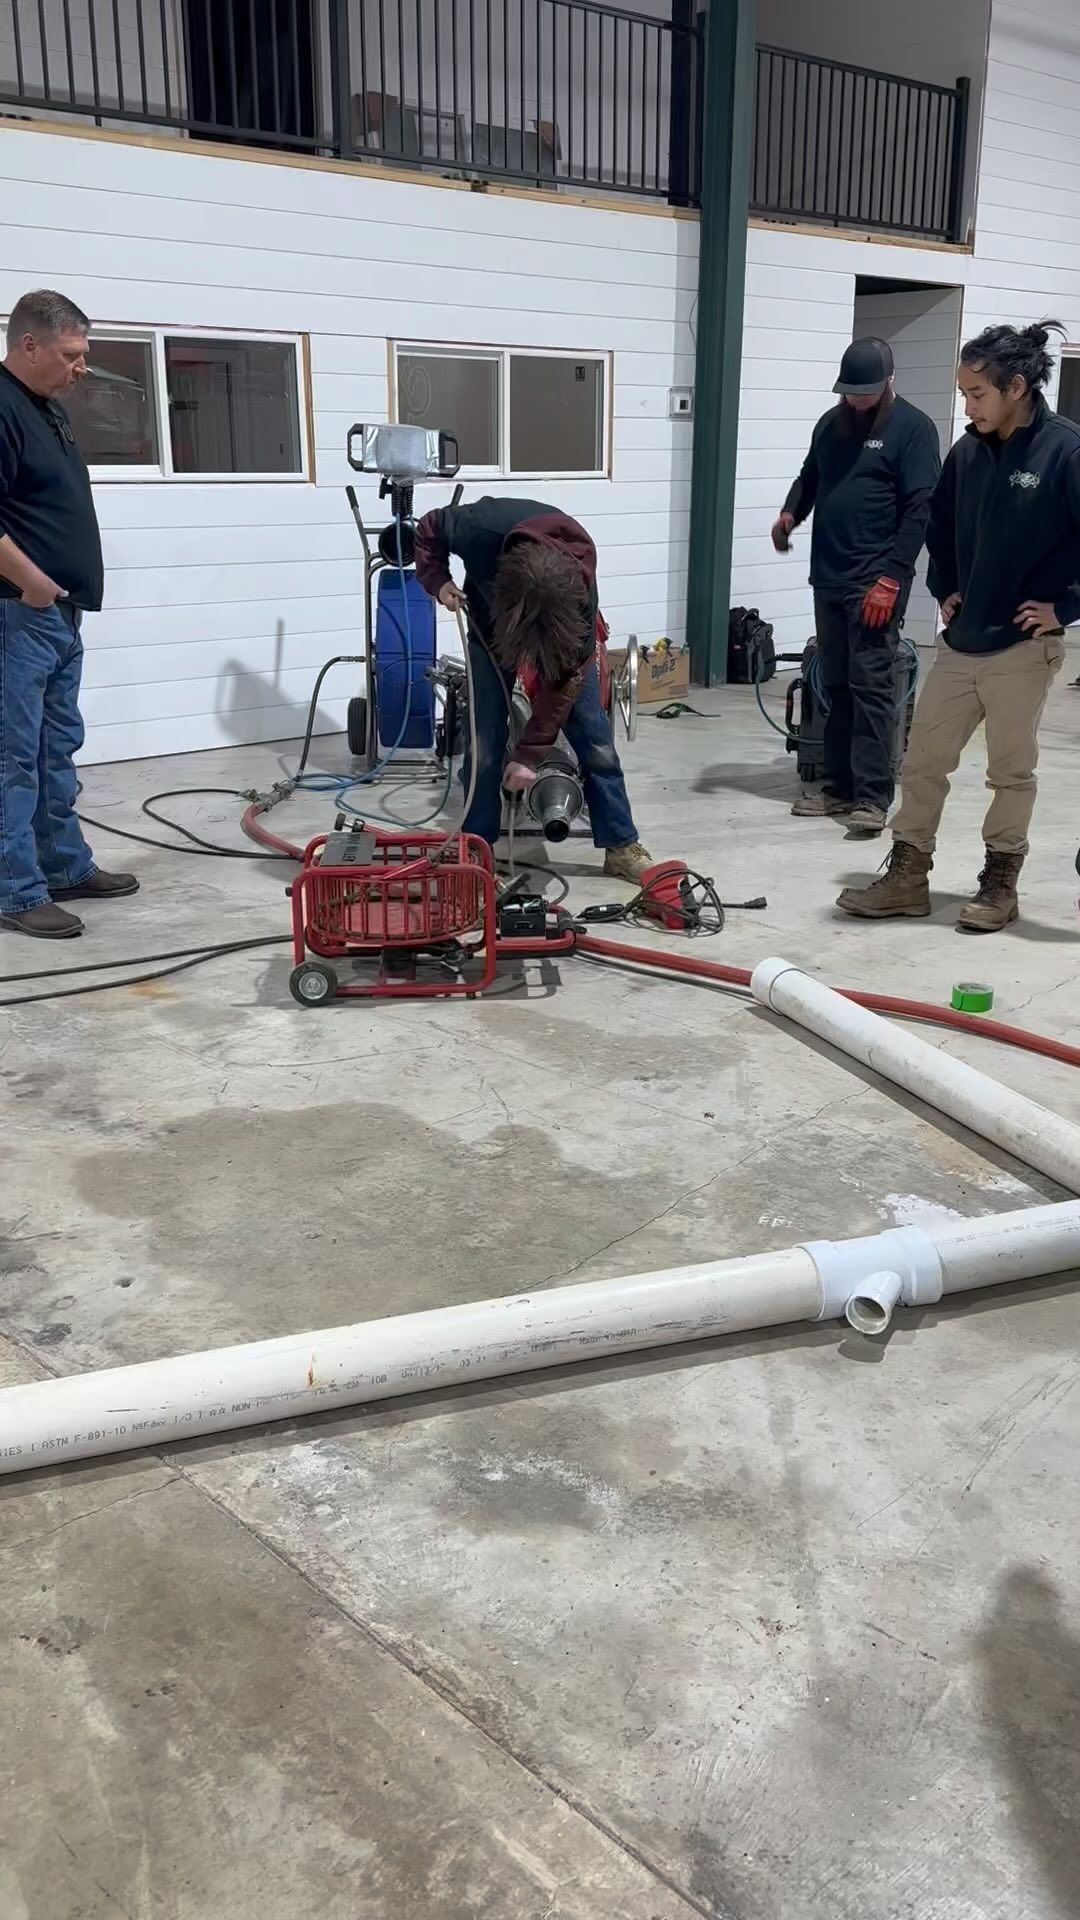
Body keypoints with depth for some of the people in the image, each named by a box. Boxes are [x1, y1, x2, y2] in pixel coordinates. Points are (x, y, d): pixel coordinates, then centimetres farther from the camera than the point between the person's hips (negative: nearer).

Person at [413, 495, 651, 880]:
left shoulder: (579, 589, -39)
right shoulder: (481, 530, -39)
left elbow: (565, 676, -27)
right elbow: (429, 528, -14)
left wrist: (530, 753, -24)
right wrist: (437, 581, -28)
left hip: (561, 628, -1)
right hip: (490, 622, 1)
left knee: (594, 737, -4)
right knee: (485, 740, -6)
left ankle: (621, 847, 6)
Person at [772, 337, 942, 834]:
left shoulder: (912, 428, -6)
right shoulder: (831, 422, 14)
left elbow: (920, 509, -11)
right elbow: (809, 477, 26)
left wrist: (891, 578, -18)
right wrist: (790, 513, 3)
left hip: (875, 582, -7)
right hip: (827, 578, 7)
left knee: (871, 687, -8)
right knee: (835, 685, 9)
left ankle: (873, 796, -5)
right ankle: (839, 785, 16)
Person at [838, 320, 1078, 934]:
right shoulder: (969, 451, 5)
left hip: (1022, 646, -6)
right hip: (960, 640, 6)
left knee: (1012, 771, 6)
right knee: (923, 760, 8)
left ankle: (1001, 883, 20)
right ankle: (908, 877, 18)